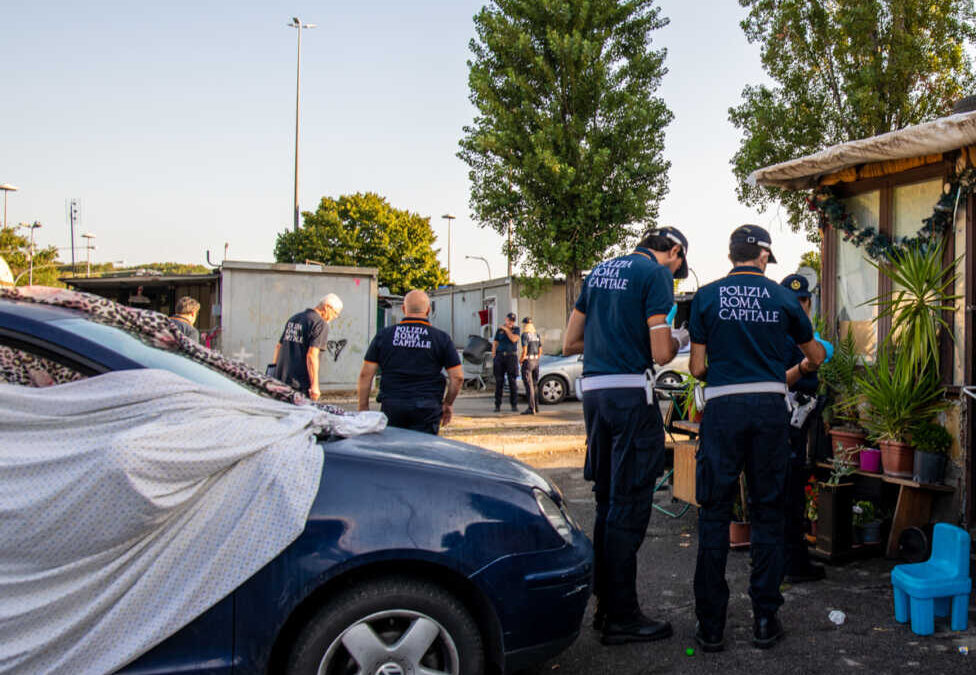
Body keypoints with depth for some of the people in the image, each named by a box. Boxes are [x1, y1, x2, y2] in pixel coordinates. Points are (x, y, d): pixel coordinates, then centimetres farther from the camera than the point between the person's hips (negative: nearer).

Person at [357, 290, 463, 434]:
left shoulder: (383, 335, 5)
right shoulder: (441, 338, 2)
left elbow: (365, 375, 3)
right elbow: (457, 377, 0)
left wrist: (363, 407, 10)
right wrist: (448, 403, 14)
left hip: (392, 407, 1)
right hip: (427, 409, -1)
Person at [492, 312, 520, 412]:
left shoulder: (516, 329, 4)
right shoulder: (499, 330, 8)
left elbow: (514, 339, -15)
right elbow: (494, 344, 7)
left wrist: (506, 329, -10)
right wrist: (493, 359, -1)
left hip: (511, 357, -1)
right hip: (500, 357, 1)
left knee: (513, 381, -4)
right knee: (499, 381, 0)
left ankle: (514, 405, 2)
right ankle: (497, 405, 5)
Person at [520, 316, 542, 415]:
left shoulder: (525, 335, -13)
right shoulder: (537, 334, 9)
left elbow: (524, 351, -19)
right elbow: (540, 350, 11)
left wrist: (520, 360, -2)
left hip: (527, 362, -7)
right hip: (536, 361, 7)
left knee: (528, 385, -7)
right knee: (534, 385, 16)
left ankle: (531, 408, -10)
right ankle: (536, 406, 21)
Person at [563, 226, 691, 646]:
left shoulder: (600, 271, 18)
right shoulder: (656, 273, -4)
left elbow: (569, 344, 18)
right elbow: (661, 353, -11)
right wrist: (679, 338, 9)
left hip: (593, 390, 8)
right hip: (631, 393, -8)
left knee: (607, 501, 15)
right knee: (630, 505, -1)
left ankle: (605, 606, 24)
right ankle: (621, 618, 5)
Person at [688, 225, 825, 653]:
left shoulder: (706, 297, 3)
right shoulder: (782, 297, 7)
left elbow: (698, 368, 1)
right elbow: (816, 356, 19)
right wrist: (801, 368, 41)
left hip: (723, 408, -1)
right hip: (770, 407, 1)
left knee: (714, 514, 5)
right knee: (767, 513, 11)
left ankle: (711, 625, 9)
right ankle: (765, 620, 17)